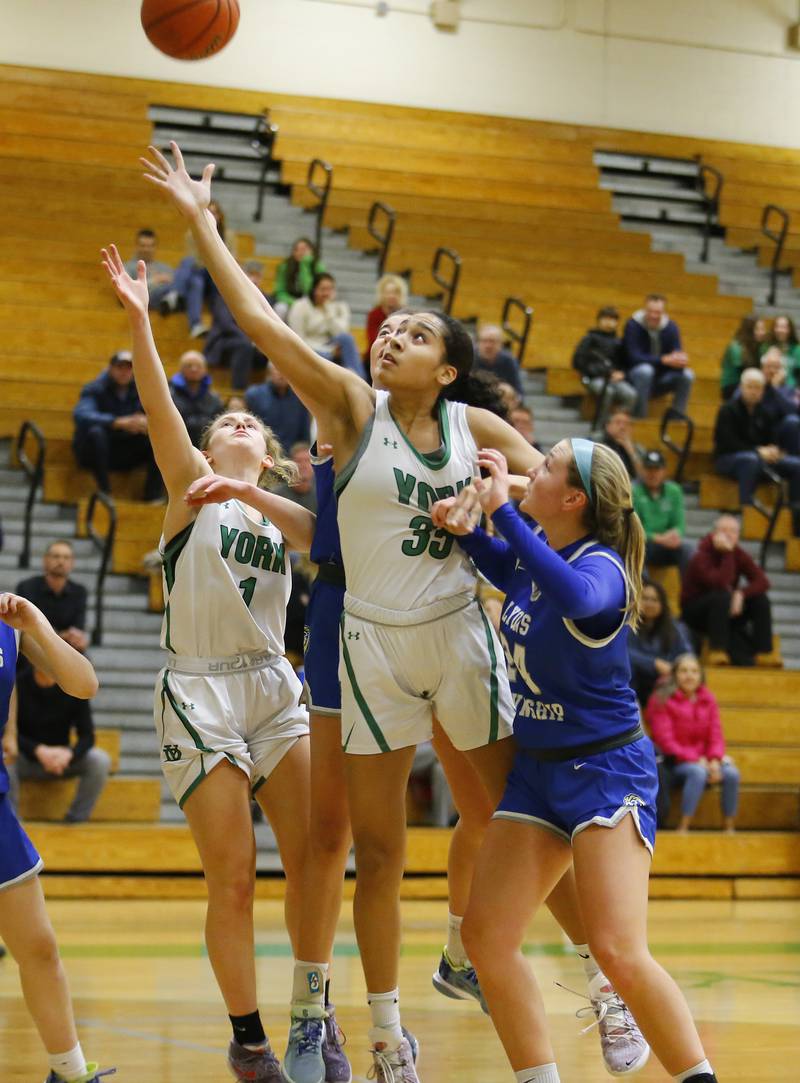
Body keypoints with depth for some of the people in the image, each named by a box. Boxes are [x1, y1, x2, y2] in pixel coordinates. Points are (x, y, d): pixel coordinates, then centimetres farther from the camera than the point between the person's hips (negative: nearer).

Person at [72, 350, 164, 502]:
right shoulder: (94, 390, -8)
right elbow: (81, 415, -28)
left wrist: (146, 423, -31)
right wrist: (119, 422, -42)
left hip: (127, 456, 4)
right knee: (96, 431, -34)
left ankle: (153, 495, -18)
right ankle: (104, 492, -29)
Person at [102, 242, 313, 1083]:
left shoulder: (281, 515, 15)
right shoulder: (190, 485, 6)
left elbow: (322, 533, -9)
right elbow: (158, 408, -10)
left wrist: (250, 494, -24)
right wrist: (138, 320, -23)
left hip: (275, 688, 4)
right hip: (199, 693, -4)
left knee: (312, 863, -4)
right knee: (233, 880, -5)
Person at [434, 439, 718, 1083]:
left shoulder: (600, 565, -18)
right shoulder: (532, 548, 4)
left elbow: (574, 596, -44)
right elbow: (508, 570, 29)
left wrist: (502, 509, -39)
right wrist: (464, 531, 8)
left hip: (606, 769, -8)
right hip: (537, 768, 8)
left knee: (619, 953, -19)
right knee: (485, 936, 0)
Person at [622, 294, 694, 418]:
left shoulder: (671, 327, -2)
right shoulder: (633, 325, -15)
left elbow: (678, 353, -7)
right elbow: (634, 358, -24)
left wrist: (679, 360, -34)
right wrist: (663, 360, -34)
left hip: (658, 381, 4)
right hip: (635, 377, -4)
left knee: (687, 375, -19)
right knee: (645, 370, -37)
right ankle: (639, 417, -30)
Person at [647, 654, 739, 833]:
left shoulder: (708, 699, 10)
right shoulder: (662, 700, -5)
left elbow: (716, 736, 7)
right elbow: (665, 741, -11)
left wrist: (715, 760, -15)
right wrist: (696, 760, -19)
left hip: (703, 761, 5)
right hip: (673, 765, -5)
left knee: (731, 773, -23)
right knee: (697, 772, -36)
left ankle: (729, 830, -17)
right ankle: (682, 830, -35)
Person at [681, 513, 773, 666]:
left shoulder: (739, 554, -3)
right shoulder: (701, 557, -21)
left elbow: (763, 582, -14)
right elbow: (720, 583, -37)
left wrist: (741, 594, -30)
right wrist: (727, 553, -34)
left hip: (726, 611, 6)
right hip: (695, 612, -6)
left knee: (761, 599, -15)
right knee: (722, 596, -35)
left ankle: (763, 655, -16)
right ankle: (717, 653, -34)